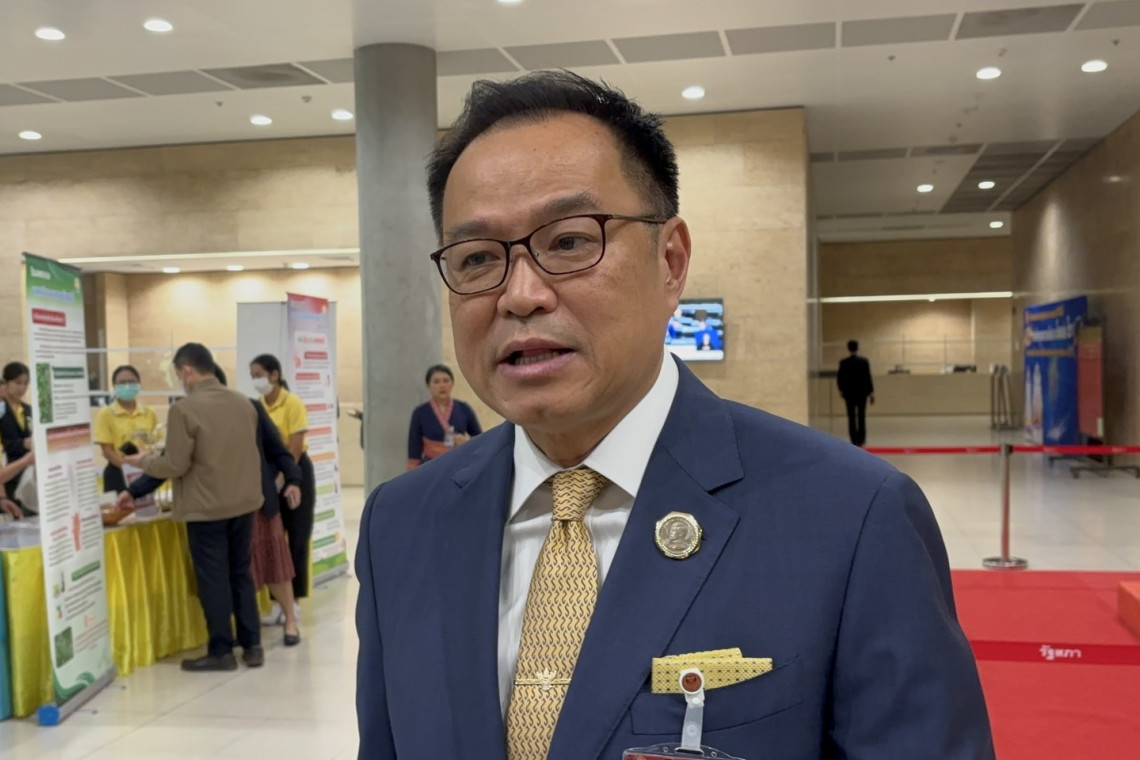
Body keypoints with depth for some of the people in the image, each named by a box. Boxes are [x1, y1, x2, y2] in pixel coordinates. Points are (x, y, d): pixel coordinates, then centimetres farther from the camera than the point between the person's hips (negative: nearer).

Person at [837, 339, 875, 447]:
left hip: (849, 393, 0)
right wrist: (871, 392, -2)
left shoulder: (843, 362, -6)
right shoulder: (864, 361, -8)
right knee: (861, 416, 8)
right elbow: (868, 377, -8)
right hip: (862, 392, 0)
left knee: (851, 417, 4)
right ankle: (861, 439, 8)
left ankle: (854, 439, 2)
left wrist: (841, 390, 14)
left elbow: (839, 378, -4)